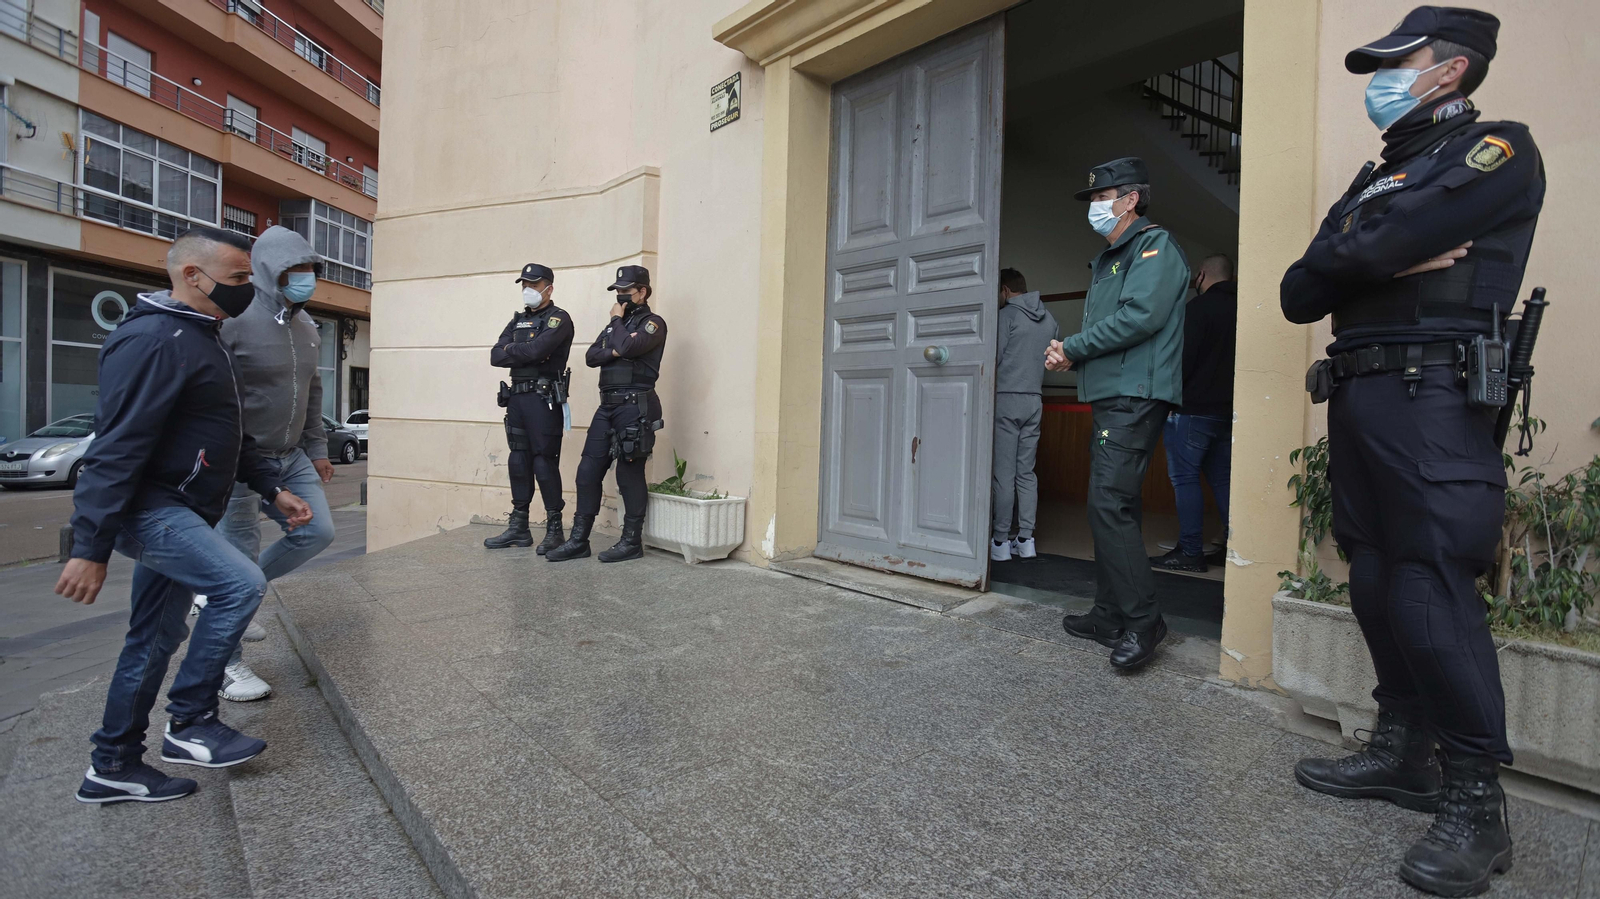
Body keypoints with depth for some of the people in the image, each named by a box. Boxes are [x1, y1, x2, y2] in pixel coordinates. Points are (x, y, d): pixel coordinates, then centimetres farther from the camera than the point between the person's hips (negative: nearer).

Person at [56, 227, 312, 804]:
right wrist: (90, 548, -24)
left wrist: (272, 488, 15)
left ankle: (112, 768, 26)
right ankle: (191, 723, -6)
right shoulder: (154, 340, -18)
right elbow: (117, 447, -23)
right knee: (242, 583, -23)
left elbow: (228, 434, 22)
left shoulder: (199, 339, 16)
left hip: (180, 513, 10)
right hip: (148, 510, -10)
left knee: (157, 641, 13)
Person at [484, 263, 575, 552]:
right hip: (517, 397, 7)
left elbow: (536, 349, -20)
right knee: (518, 461, 10)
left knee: (545, 463, -7)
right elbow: (495, 356, 8)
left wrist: (511, 350, -2)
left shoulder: (558, 319, -3)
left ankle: (555, 530, 2)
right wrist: (524, 354, -8)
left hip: (544, 400, -7)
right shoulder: (518, 320, 19)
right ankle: (519, 528, 18)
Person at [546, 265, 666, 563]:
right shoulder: (616, 324, 22)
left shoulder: (653, 323, -1)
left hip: (633, 406, -7)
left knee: (629, 474, -3)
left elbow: (628, 346, -19)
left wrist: (617, 320, -2)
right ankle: (579, 540, 12)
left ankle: (632, 542, 9)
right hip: (607, 405, 7)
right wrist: (613, 351, -10)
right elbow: (591, 356, 10)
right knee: (588, 471, 5)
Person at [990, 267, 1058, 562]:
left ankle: (1001, 542, -1)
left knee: (1004, 473, -4)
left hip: (1006, 399, -6)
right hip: (1034, 401, 6)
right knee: (1026, 472, 8)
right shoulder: (1049, 319, 12)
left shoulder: (1007, 315, -6)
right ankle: (1026, 540, 9)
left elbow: (994, 361, -8)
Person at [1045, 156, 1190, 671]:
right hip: (1110, 398, 10)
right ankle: (1111, 617, 18)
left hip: (1136, 397, -10)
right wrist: (1070, 358, 3)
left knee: (1110, 504, -16)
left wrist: (1072, 347, -10)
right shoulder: (1107, 260, 25)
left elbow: (1141, 316, -19)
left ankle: (1143, 620, -7)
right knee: (1110, 507, 10)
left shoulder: (1154, 245, -4)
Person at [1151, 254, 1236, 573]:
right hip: (1229, 410, 8)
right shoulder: (1240, 308, 14)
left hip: (1194, 407, -8)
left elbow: (1184, 357, -16)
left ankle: (1190, 552, -5)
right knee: (1222, 478, 12)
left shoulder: (1199, 307, -8)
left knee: (1185, 478, -5)